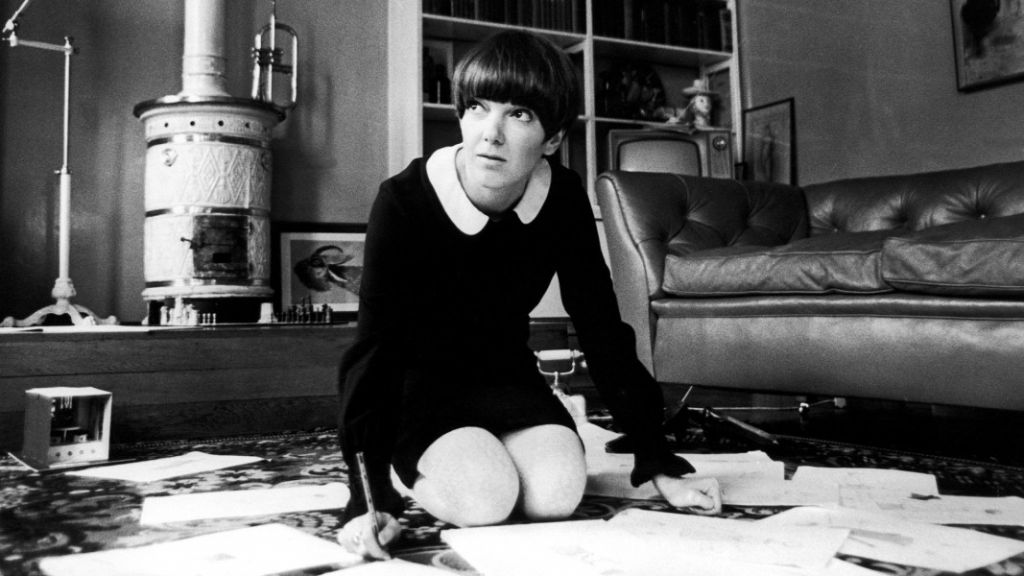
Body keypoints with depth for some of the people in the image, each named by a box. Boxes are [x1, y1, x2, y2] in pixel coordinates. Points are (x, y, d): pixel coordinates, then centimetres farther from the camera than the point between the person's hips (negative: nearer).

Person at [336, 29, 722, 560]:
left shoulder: (563, 200, -14)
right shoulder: (405, 201, -26)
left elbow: (603, 334, -9)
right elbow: (375, 350, -27)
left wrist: (660, 464, -9)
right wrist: (369, 497, -35)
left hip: (506, 374, 3)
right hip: (419, 382, -3)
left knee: (557, 493, -22)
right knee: (484, 499, -28)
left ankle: (486, 454, 10)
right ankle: (413, 470, 5)